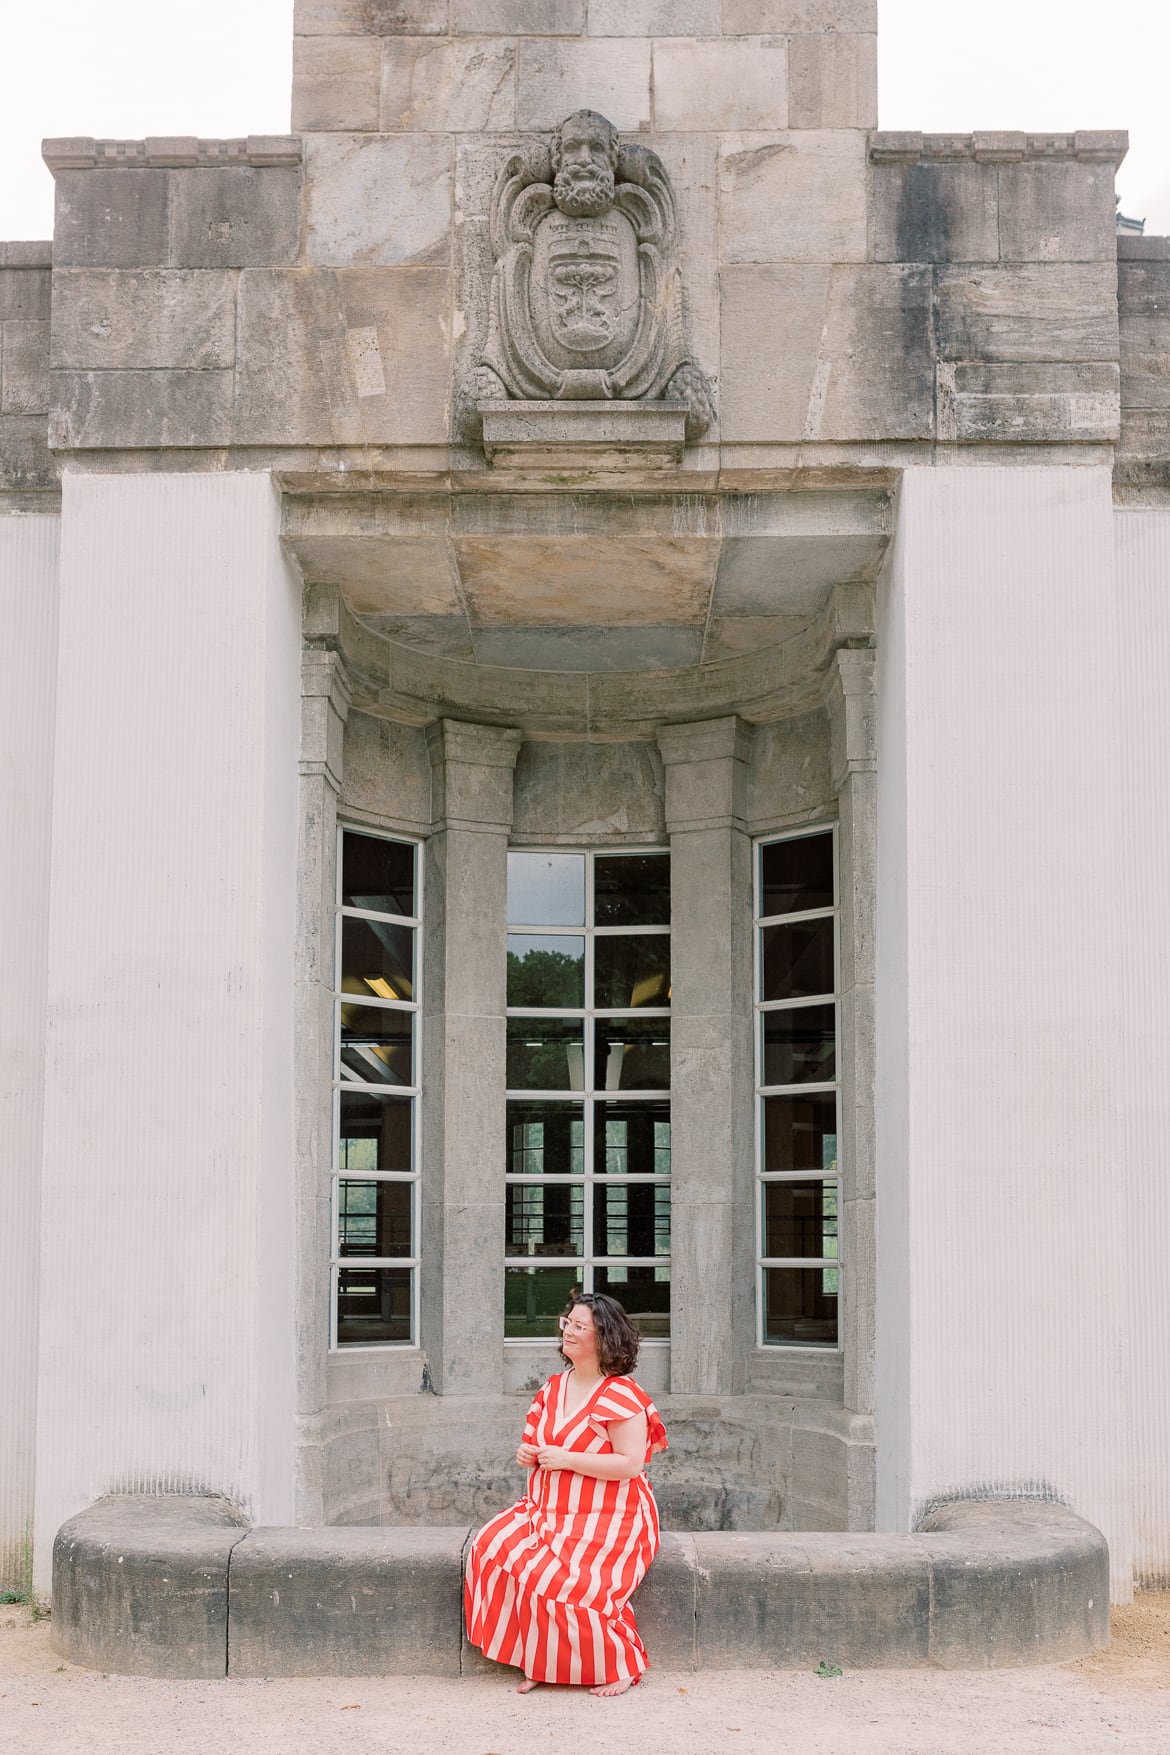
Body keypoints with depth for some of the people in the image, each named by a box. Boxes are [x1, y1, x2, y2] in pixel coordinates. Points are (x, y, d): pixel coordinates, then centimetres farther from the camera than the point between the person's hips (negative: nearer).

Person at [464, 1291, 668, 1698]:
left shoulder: (620, 1395, -13)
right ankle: (536, 1661, -7)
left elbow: (630, 1465, -20)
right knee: (491, 1549, -18)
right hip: (548, 1512, 7)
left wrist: (567, 1459, -21)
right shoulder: (554, 1387, 11)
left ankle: (619, 1667, -5)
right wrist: (529, 1455, 1)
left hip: (606, 1522, -7)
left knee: (553, 1579, -28)